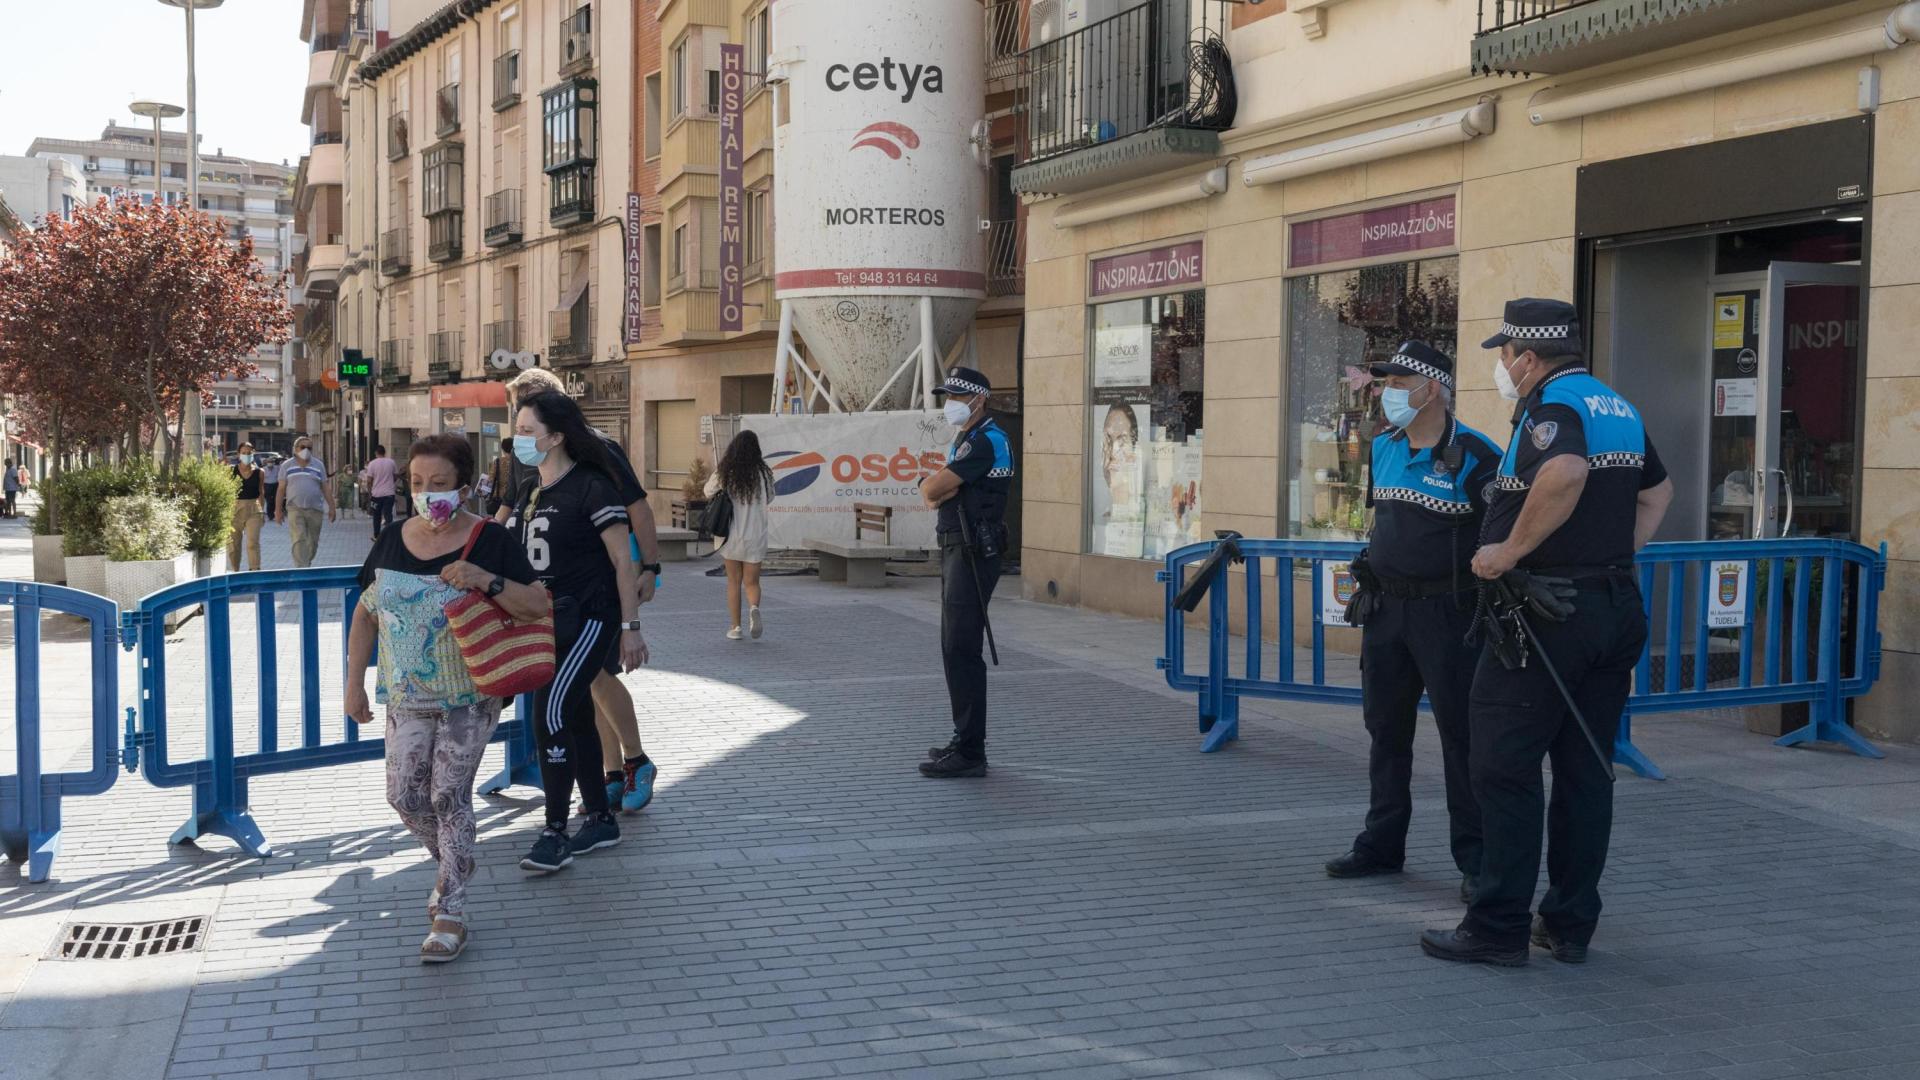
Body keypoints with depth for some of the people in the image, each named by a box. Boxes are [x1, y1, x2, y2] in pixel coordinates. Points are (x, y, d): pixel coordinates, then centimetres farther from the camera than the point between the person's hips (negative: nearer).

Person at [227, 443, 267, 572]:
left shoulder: (259, 472, 3)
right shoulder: (232, 470, 0)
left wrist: (262, 509, 7)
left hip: (253, 508, -1)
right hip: (235, 507, 1)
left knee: (253, 542, -8)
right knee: (233, 542, 8)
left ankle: (254, 569, -8)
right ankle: (234, 570, 21)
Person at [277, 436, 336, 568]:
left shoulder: (318, 465, 11)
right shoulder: (288, 466, 7)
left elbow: (325, 488, 11)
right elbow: (281, 489, 7)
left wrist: (331, 507, 5)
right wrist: (278, 509, 3)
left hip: (315, 509, 2)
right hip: (295, 508, -2)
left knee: (313, 542, 8)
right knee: (299, 540, -14)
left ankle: (307, 564, 25)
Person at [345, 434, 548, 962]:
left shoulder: (490, 541, -10)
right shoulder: (391, 542, 3)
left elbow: (538, 606, -13)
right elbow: (366, 613, 11)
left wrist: (489, 581, -28)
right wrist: (355, 683, 9)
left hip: (469, 699, -4)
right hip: (408, 697, 5)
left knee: (449, 797, -4)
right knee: (404, 794, 4)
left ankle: (451, 910, 6)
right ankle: (454, 863, 33)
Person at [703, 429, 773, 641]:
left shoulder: (725, 474, -7)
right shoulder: (763, 473, -5)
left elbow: (708, 492, 10)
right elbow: (769, 498, 10)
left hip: (731, 536, 0)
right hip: (755, 538, 0)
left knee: (733, 582, 13)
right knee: (752, 582, 11)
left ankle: (735, 628, 13)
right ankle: (754, 608, -20)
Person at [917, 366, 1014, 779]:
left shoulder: (985, 441, -14)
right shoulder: (965, 441, 19)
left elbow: (931, 489, -20)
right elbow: (929, 493, 12)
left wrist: (938, 485, 1)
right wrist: (943, 486, -8)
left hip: (972, 555, -11)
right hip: (957, 553, 11)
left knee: (961, 651, -10)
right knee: (956, 649, 15)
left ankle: (969, 753, -9)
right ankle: (966, 740, 23)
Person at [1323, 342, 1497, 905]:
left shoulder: (1475, 455, -13)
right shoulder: (1383, 447, 9)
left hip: (1447, 612, -7)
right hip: (1385, 608, 7)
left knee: (1461, 733, -1)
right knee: (1386, 729, 13)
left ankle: (1475, 858, 9)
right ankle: (1381, 845, 24)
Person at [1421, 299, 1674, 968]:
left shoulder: (1550, 406, -12)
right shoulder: (1619, 409, 16)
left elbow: (1565, 474, -34)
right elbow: (1658, 490, 29)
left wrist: (1510, 550, -24)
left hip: (1544, 616, -9)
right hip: (1614, 608, 9)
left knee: (1505, 769, -2)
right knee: (1586, 769, 11)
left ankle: (1498, 927, 0)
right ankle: (1570, 925, 17)